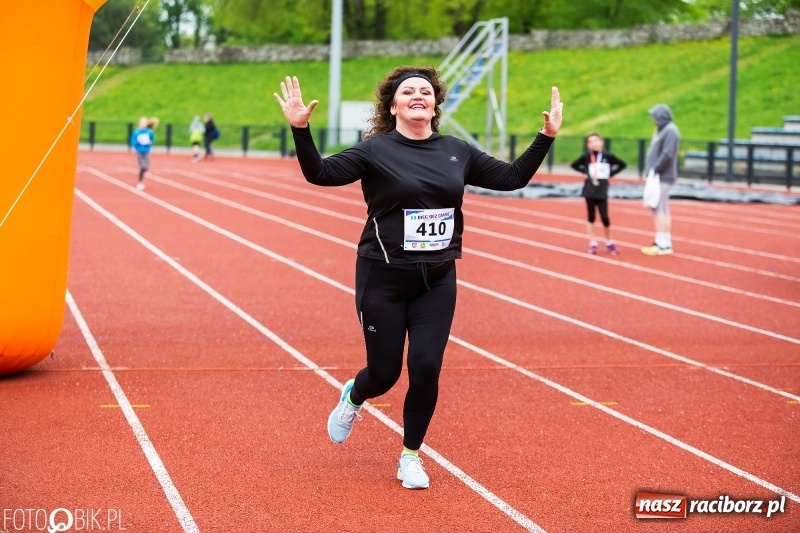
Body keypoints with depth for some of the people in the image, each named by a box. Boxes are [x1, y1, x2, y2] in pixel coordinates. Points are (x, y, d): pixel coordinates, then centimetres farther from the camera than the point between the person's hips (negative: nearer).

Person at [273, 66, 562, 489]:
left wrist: (546, 137, 1)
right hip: (383, 279, -3)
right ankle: (352, 398, 42)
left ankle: (411, 455, 17)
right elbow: (321, 173, -17)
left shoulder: (457, 152, 5)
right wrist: (301, 130, -32)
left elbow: (512, 177, 9)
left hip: (437, 281, 3)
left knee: (426, 369, -6)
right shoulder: (376, 150, -7)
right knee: (385, 373, 4)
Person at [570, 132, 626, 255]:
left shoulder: (608, 156, -3)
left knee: (605, 217, -2)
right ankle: (592, 243, 11)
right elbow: (574, 165, 11)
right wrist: (585, 172, -1)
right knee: (591, 217, 4)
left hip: (602, 190, -1)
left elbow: (622, 164, 6)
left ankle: (609, 242, 17)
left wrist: (610, 173, -1)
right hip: (589, 189, 1)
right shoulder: (586, 156, -1)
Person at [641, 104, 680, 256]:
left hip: (663, 177, -10)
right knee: (660, 209, 14)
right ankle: (664, 242, 20)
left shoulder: (670, 131, -13)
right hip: (657, 176, 10)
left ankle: (663, 244, -9)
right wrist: (649, 169, 9)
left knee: (659, 209, -10)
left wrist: (654, 169, -18)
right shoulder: (661, 130, 17)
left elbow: (667, 155, -22)